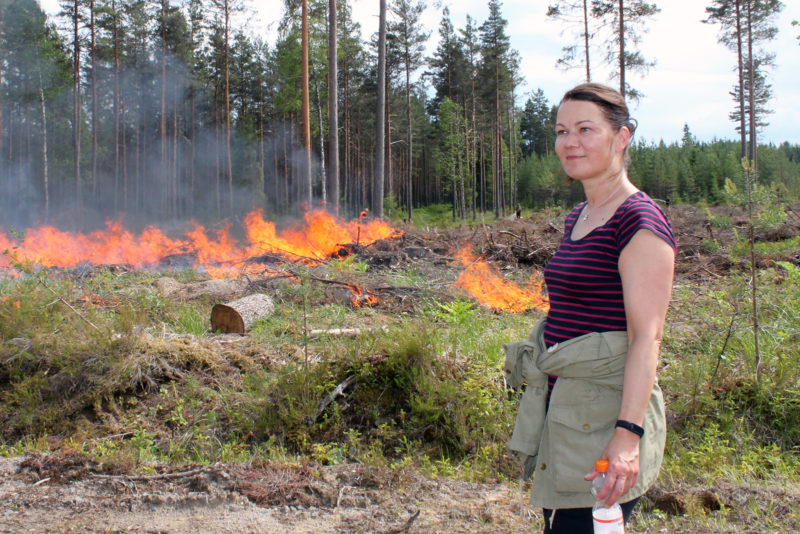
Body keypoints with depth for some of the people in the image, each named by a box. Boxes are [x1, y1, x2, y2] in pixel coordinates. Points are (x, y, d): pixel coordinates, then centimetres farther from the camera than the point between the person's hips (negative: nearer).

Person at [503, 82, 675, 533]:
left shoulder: (640, 221, -13)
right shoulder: (578, 218, 14)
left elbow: (647, 337, -19)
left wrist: (627, 434, -27)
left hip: (605, 419, -9)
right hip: (561, 413, 9)